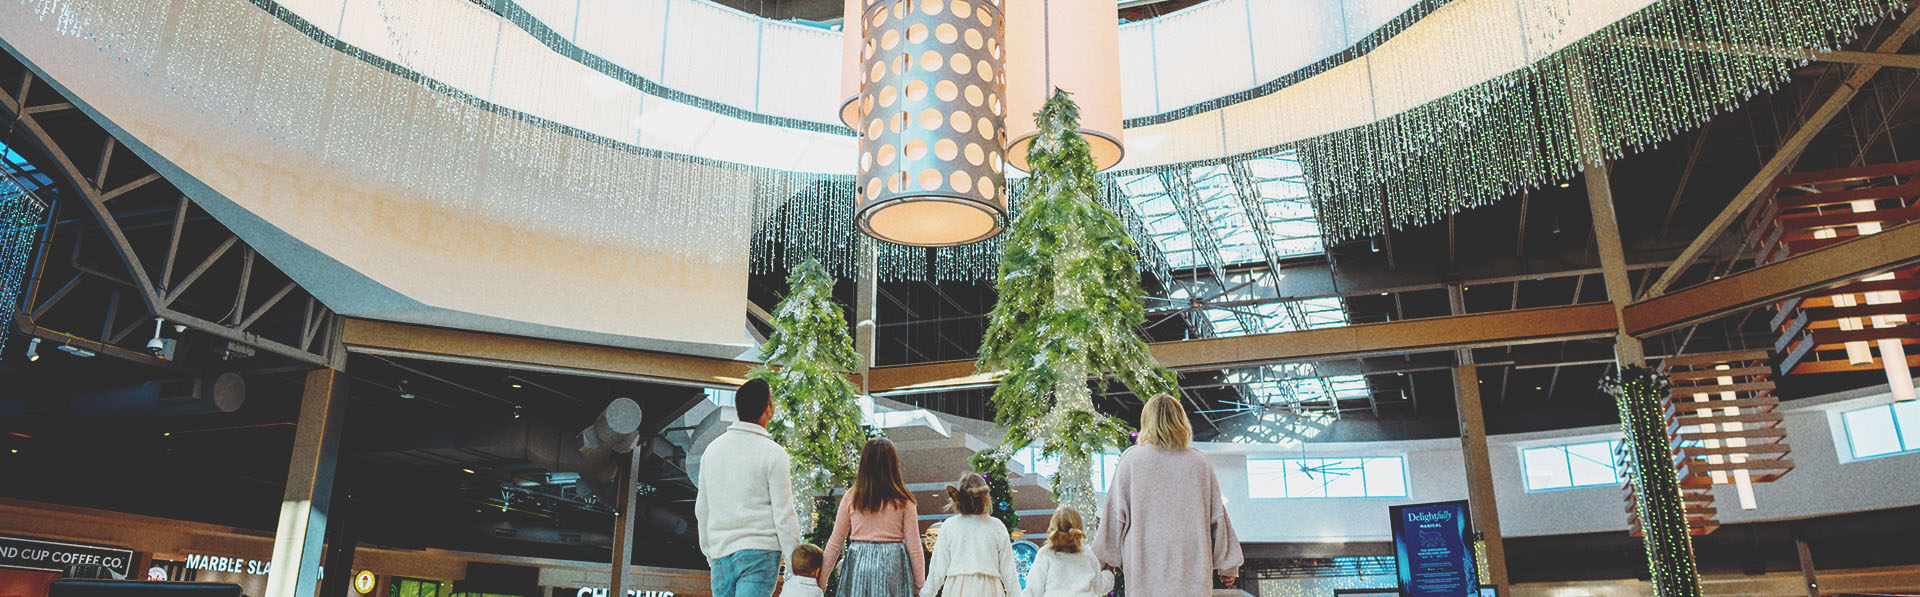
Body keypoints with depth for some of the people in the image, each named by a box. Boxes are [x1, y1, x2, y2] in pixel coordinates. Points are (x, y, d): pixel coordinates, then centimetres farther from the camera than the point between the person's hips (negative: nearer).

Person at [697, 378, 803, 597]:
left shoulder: (713, 448, 11)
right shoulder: (773, 453, -8)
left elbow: (701, 509, 18)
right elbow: (784, 514, -9)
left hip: (720, 554, 6)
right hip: (759, 551, -6)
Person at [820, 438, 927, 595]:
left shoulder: (851, 498, 2)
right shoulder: (903, 501, -1)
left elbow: (835, 544, 6)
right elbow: (914, 547, -1)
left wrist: (821, 582, 14)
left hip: (858, 564, 1)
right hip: (893, 565, -1)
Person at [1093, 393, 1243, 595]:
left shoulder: (1132, 459, 1)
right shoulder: (1199, 462, 7)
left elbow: (1117, 514, 2)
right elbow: (1217, 516, 11)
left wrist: (1104, 558, 12)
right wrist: (1228, 565, 20)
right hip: (1193, 571, 2)